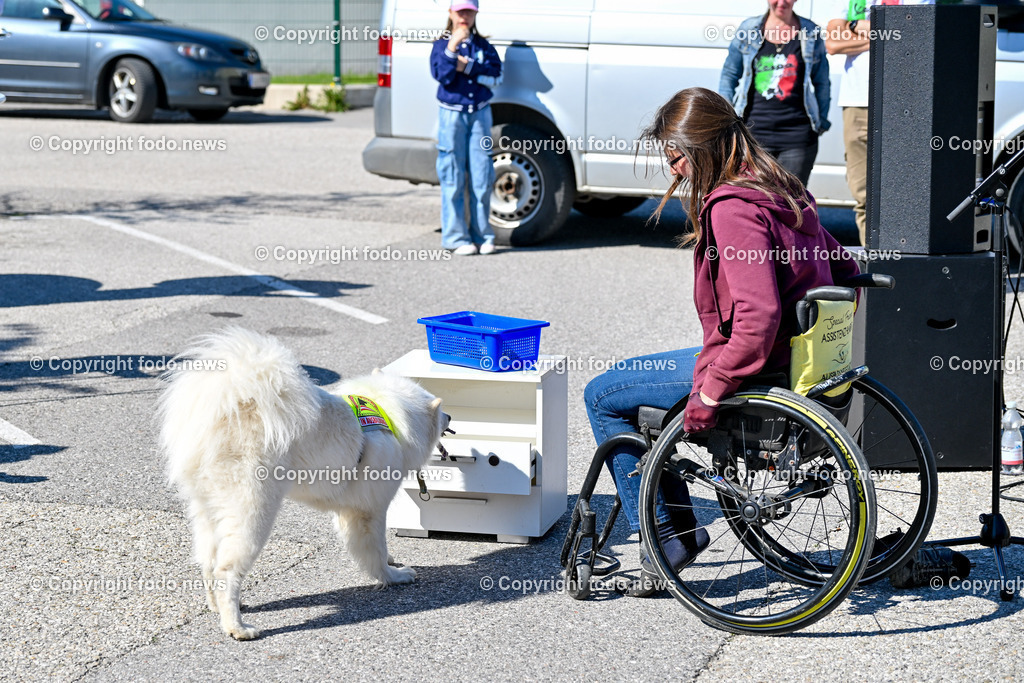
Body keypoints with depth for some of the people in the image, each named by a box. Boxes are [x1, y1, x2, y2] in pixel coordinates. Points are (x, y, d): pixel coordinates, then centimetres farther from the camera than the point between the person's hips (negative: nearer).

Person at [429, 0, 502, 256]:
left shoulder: (483, 45, 10)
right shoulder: (441, 44, 3)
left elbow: (495, 75, -3)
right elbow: (442, 75, -13)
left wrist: (468, 67, -11)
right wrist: (452, 47, -23)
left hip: (480, 114, 2)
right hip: (452, 115, -2)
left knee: (482, 178, 0)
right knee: (454, 179, -2)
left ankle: (482, 235, 9)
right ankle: (456, 238, 2)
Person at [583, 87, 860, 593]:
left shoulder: (731, 208, -21)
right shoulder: (782, 191, 8)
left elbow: (757, 317, -30)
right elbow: (845, 272, 16)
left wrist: (710, 393, -24)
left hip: (751, 365, -10)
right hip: (796, 357, 10)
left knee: (602, 396, 3)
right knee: (635, 381, 27)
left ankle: (664, 533, 7)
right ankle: (678, 524, 28)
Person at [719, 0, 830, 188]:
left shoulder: (811, 33, 7)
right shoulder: (748, 30, 8)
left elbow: (822, 83, 13)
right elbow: (729, 74, 13)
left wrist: (821, 121, 7)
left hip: (797, 133, -1)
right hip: (755, 129, 1)